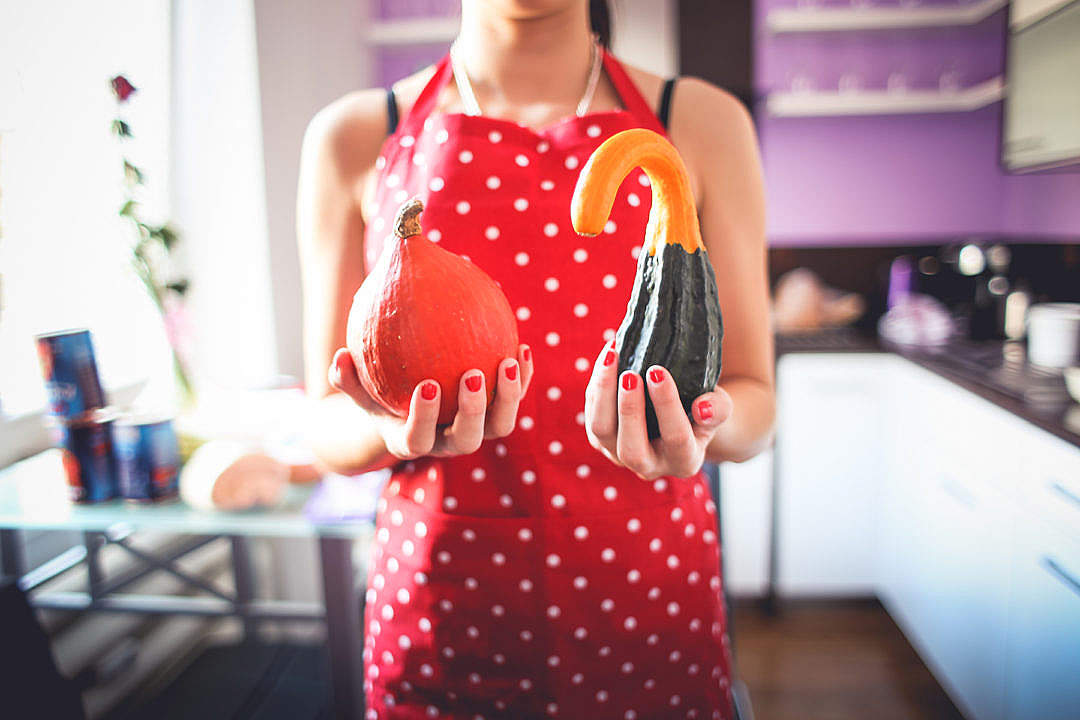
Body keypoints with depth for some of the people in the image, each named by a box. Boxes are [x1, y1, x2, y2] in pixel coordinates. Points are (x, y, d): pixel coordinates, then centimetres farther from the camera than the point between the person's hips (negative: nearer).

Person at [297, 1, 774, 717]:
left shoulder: (703, 123, -1)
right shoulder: (353, 136, -2)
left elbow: (753, 398, 0)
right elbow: (330, 421, 0)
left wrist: (702, 426, -21)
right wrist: (392, 429, -21)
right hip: (439, 591, 1)